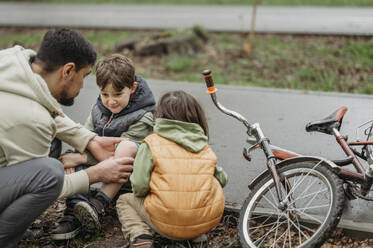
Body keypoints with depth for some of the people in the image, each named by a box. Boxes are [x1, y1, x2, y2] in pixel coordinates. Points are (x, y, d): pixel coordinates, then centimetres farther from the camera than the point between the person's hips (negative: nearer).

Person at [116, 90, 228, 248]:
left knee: (124, 201, 23)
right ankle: (197, 235, 17)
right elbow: (222, 179, 18)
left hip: (167, 225, -3)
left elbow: (139, 187, -8)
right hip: (209, 222, 3)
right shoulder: (205, 147, 11)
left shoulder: (151, 143, 0)